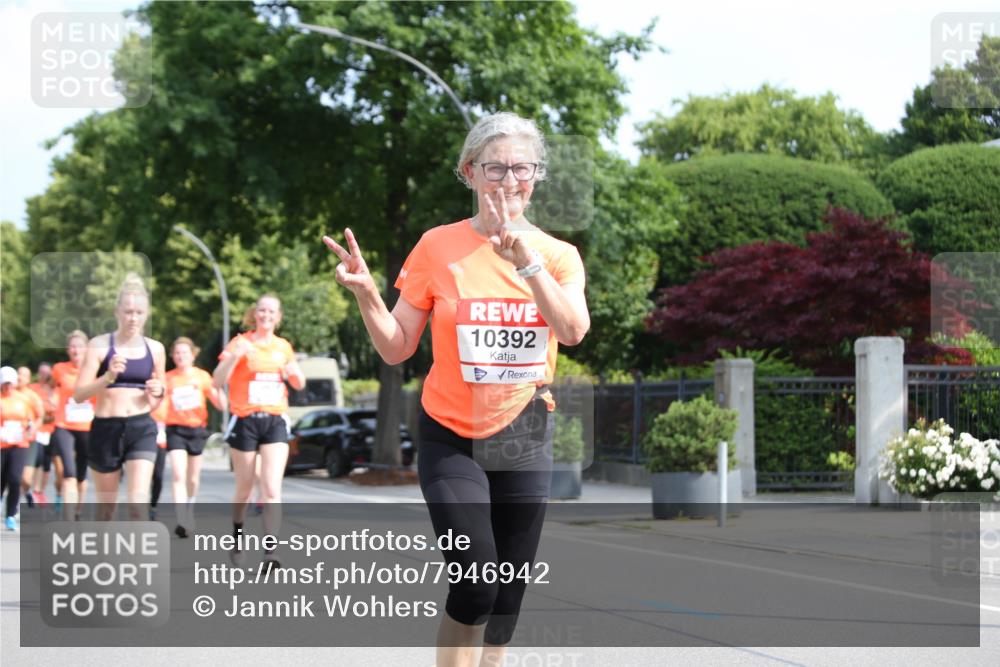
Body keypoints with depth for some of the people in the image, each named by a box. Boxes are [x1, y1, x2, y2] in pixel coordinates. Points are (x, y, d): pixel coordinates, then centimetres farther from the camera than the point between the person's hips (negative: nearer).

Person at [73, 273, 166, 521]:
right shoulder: (100, 345, -3)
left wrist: (158, 393, -1)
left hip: (142, 428, 1)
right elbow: (79, 394, -9)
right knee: (106, 504, 11)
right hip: (106, 427, -1)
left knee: (138, 501, -15)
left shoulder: (155, 349, 7)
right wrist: (108, 377, -23)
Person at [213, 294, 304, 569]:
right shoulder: (240, 343, -1)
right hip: (245, 420, -2)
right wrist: (234, 356, -26)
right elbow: (217, 381, -11)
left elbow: (299, 384, 21)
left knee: (272, 489, -12)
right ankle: (237, 534, 34)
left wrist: (295, 373, -1)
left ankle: (270, 552, -17)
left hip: (275, 421, 2)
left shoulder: (283, 346, 10)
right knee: (245, 488, 9)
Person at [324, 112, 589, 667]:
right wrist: (366, 295, -17)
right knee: (475, 583, -16)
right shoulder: (438, 247, -4)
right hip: (452, 438, -3)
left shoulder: (557, 255, 1)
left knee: (507, 595, 6)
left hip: (523, 439, 3)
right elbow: (397, 349, 0)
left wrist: (525, 260, -27)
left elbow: (573, 330, -19)